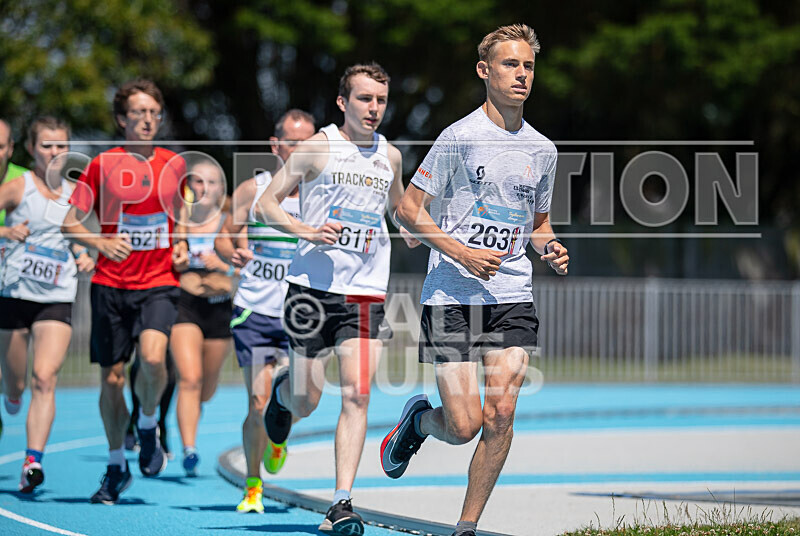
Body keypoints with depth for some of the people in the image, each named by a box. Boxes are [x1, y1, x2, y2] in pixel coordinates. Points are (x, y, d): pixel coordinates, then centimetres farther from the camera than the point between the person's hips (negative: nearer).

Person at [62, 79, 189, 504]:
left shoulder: (174, 164, 7)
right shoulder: (103, 165, -1)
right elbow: (70, 222, 2)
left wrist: (180, 245, 6)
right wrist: (102, 244, -15)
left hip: (160, 282, 0)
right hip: (111, 284, 0)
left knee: (152, 357, -24)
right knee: (112, 377, 4)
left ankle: (148, 423, 6)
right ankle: (117, 466, 22)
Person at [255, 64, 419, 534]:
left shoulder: (390, 156, 11)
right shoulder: (318, 148, -2)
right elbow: (266, 204, -1)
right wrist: (306, 231, -18)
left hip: (366, 292, 3)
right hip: (314, 286, -2)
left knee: (357, 396, -12)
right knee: (306, 402, 4)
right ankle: (283, 390, 43)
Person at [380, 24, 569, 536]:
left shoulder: (543, 149, 10)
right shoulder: (460, 137, -6)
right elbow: (410, 208, -3)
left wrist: (551, 248, 2)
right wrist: (462, 252, -15)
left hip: (513, 297, 4)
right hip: (452, 296, -4)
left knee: (500, 414, -11)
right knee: (464, 426, -7)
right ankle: (419, 420, 29)